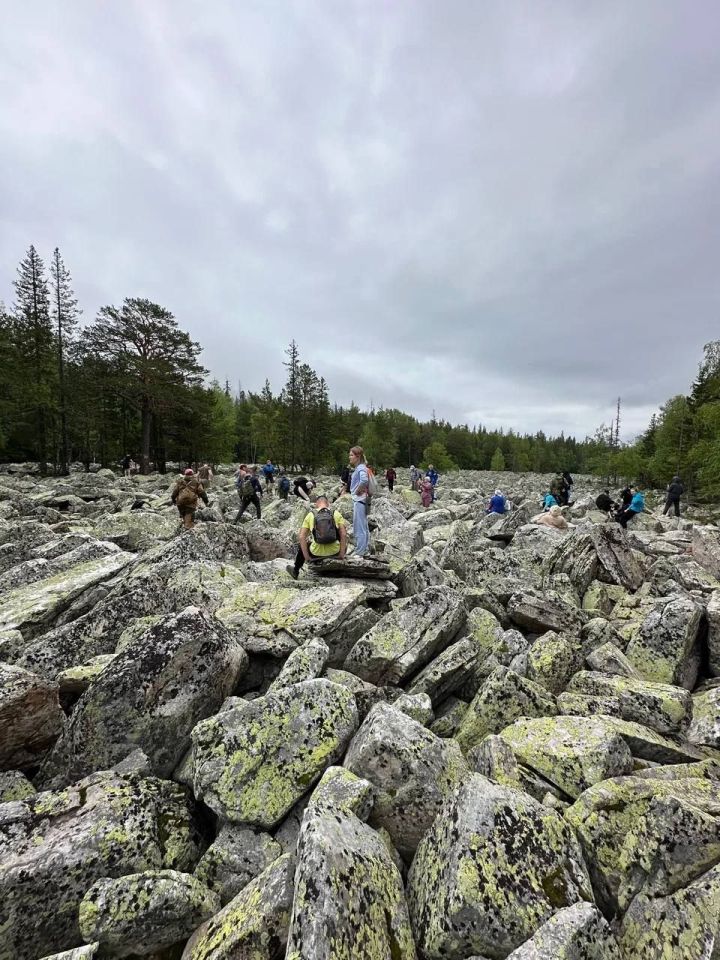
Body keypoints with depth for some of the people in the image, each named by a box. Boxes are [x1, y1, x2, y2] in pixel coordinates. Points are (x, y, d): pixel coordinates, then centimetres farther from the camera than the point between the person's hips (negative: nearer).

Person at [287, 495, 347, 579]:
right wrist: (342, 554, 3)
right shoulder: (336, 513, 2)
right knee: (344, 544, 34)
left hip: (316, 553, 1)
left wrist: (306, 557, 5)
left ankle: (295, 571, 47)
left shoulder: (310, 515, 3)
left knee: (302, 547, 33)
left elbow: (301, 537, -1)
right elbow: (344, 535, -5)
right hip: (334, 552, 0)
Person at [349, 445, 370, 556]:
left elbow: (364, 480, -35)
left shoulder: (361, 468, -15)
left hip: (359, 500, -10)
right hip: (359, 500, 10)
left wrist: (359, 490, -20)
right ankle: (366, 549, 28)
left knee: (359, 528, -3)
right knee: (363, 527, 17)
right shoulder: (358, 468, 13)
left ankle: (359, 553, 5)